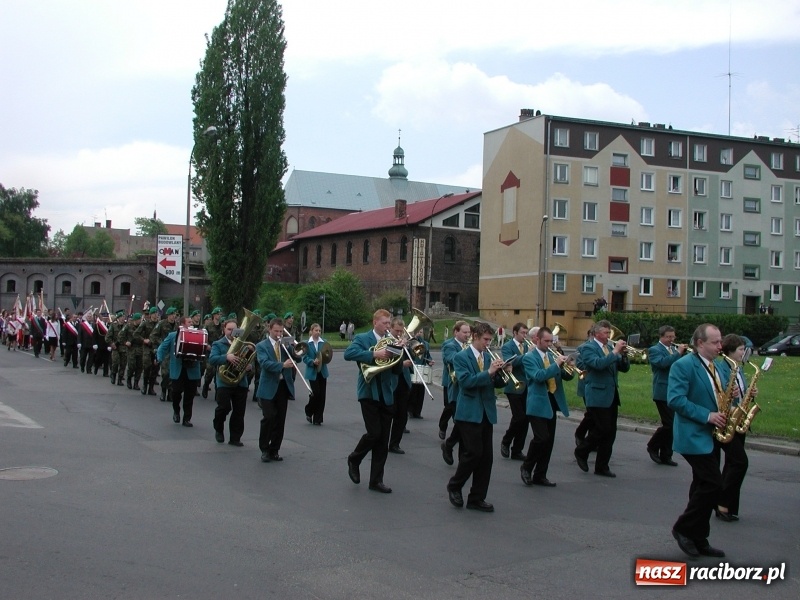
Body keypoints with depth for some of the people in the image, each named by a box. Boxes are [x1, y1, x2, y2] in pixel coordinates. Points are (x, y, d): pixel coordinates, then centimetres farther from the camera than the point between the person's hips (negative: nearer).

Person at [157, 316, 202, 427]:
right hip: (177, 371, -2)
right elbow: (163, 348, 4)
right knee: (176, 392, -3)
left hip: (192, 371, 2)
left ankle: (187, 419, 12)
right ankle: (176, 411, 26)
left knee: (189, 396, 3)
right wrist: (159, 358, -13)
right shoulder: (172, 336, 5)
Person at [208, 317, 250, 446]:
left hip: (241, 382, 4)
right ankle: (218, 429, 15)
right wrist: (226, 357, -29)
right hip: (224, 382, -4)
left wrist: (249, 366, -10)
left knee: (239, 411, 3)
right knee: (224, 407, -13)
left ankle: (235, 438, 14)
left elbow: (250, 360, 14)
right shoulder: (218, 344, 3)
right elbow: (212, 360, -13)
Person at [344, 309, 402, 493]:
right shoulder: (362, 338, -1)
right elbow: (348, 354, -21)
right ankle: (354, 459, 15)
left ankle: (376, 480, 13)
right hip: (369, 392, -5)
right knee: (374, 433, -13)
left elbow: (397, 369, 9)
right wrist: (374, 354, -25)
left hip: (387, 395, 5)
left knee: (383, 440, 5)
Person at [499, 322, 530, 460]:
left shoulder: (527, 346, 12)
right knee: (519, 417, -13)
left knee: (524, 419, 5)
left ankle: (517, 451, 14)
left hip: (527, 387, 6)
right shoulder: (507, 347, -5)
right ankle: (506, 441, 11)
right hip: (514, 387, -6)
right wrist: (528, 355, -29)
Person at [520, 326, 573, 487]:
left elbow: (566, 376, 13)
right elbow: (538, 376, -22)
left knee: (549, 440, 7)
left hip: (552, 403, 7)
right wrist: (556, 364, -23)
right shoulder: (529, 358, -6)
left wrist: (569, 369, -8)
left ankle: (540, 475, 16)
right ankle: (526, 467, 5)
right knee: (541, 438, -16)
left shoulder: (552, 356, 14)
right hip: (538, 404, -7)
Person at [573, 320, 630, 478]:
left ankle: (602, 466, 15)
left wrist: (623, 353, -6)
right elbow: (598, 364, -26)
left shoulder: (610, 348, 13)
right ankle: (581, 452, 14)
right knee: (602, 429, -9)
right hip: (597, 396, -7)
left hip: (611, 396, 7)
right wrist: (615, 351, -23)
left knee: (610, 432, 7)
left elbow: (624, 368, 11)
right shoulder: (587, 348, -8)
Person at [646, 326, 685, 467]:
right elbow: (662, 363, -23)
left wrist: (685, 353, -2)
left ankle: (666, 455, 15)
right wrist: (678, 353, -21)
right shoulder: (654, 350, -4)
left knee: (672, 425, 8)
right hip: (663, 393, -7)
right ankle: (653, 446, 8)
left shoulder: (674, 349, 17)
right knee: (669, 424, -11)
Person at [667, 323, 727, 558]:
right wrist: (707, 416, -23)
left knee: (704, 486, 11)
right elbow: (675, 400, -21)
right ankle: (683, 528, 2)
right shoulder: (683, 365, -13)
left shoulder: (714, 367, 14)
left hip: (710, 436, 9)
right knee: (713, 484, -13)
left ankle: (698, 540, 18)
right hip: (694, 437, -9)